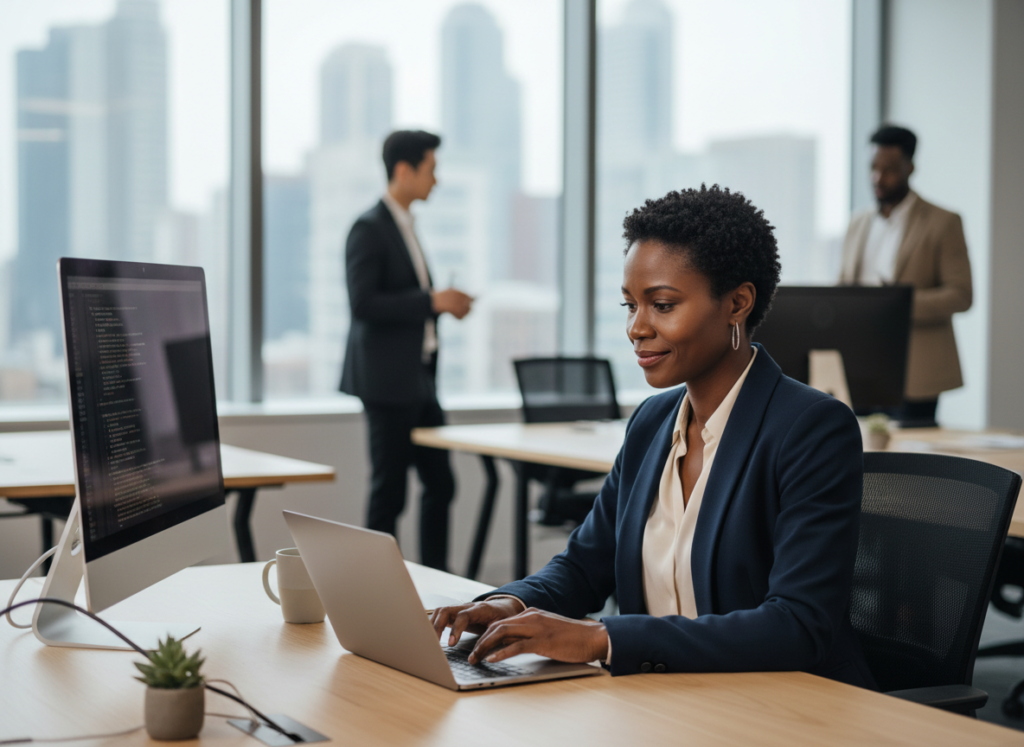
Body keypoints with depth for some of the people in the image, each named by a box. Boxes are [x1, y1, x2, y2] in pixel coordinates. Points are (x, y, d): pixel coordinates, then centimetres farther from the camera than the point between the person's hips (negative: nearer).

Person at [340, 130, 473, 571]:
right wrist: (432, 301, -20)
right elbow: (363, 302, -21)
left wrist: (443, 303, 7)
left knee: (440, 484, 11)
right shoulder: (370, 228, -12)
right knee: (389, 491, -2)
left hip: (418, 377, 9)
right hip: (387, 380, -9)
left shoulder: (404, 226, 16)